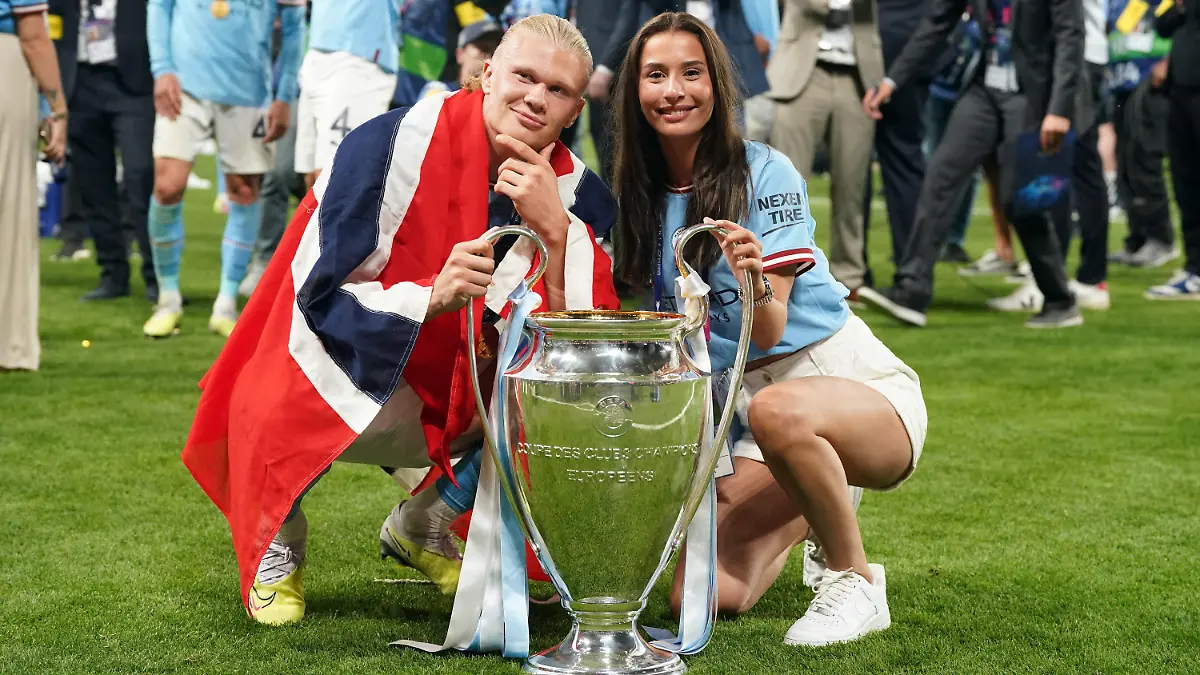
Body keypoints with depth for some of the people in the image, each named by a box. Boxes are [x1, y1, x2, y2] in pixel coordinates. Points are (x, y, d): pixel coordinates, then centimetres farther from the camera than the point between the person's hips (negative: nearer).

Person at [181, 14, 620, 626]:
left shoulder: (575, 191, -10)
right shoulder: (390, 147, -23)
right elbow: (319, 299, -24)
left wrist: (555, 229, -31)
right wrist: (432, 296, -41)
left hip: (455, 399, 5)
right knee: (280, 418, -35)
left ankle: (420, 528, 13)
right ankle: (278, 543, 4)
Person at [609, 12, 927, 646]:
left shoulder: (764, 172, -11)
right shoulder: (641, 198, 5)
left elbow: (769, 332, -17)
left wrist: (756, 280, -39)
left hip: (855, 382, -6)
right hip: (743, 406, 6)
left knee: (776, 411, -42)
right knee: (705, 599, -12)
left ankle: (856, 583, -16)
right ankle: (819, 503, 21)